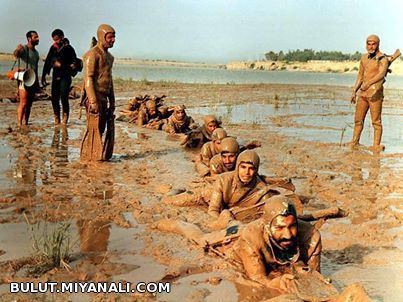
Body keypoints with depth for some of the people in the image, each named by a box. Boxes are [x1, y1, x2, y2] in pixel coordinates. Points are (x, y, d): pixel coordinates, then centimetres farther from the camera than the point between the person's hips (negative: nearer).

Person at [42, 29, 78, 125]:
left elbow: (74, 64, -4)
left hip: (65, 77, -5)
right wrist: (44, 75, 11)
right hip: (55, 77, 5)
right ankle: (57, 119, 12)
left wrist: (62, 65, -14)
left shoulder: (68, 48, -4)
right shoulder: (53, 48, 10)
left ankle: (65, 119, -5)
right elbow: (47, 62, 14)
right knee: (54, 99, 3)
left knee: (64, 98, -14)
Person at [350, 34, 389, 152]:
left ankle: (376, 145, 2)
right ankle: (354, 143, 22)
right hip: (363, 93, 7)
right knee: (358, 119, 12)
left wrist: (368, 83, -40)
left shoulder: (383, 59, -8)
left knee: (376, 121, -4)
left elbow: (381, 74, -26)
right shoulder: (364, 58, 14)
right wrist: (354, 91, 16)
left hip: (375, 92, -7)